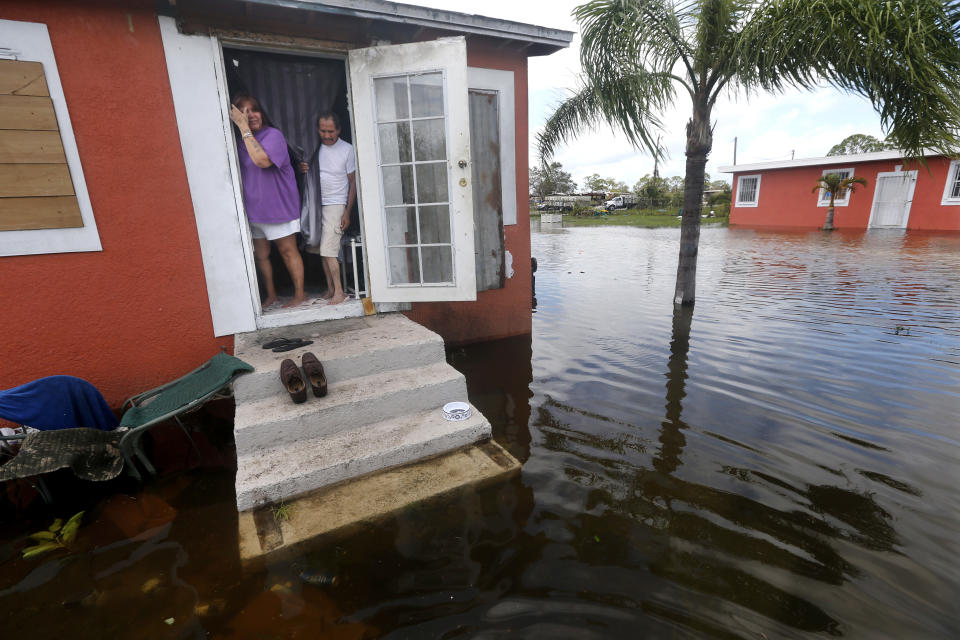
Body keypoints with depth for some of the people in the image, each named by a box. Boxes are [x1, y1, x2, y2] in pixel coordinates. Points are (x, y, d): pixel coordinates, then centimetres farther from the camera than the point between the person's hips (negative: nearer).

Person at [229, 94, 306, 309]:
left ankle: (299, 294, 14)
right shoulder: (242, 141, 11)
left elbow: (262, 160, -28)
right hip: (254, 209, 7)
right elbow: (237, 172, 11)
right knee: (260, 255, 10)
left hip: (278, 207, -7)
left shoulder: (273, 135, -10)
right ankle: (271, 296, 23)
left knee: (288, 251, 2)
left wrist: (244, 128, -24)